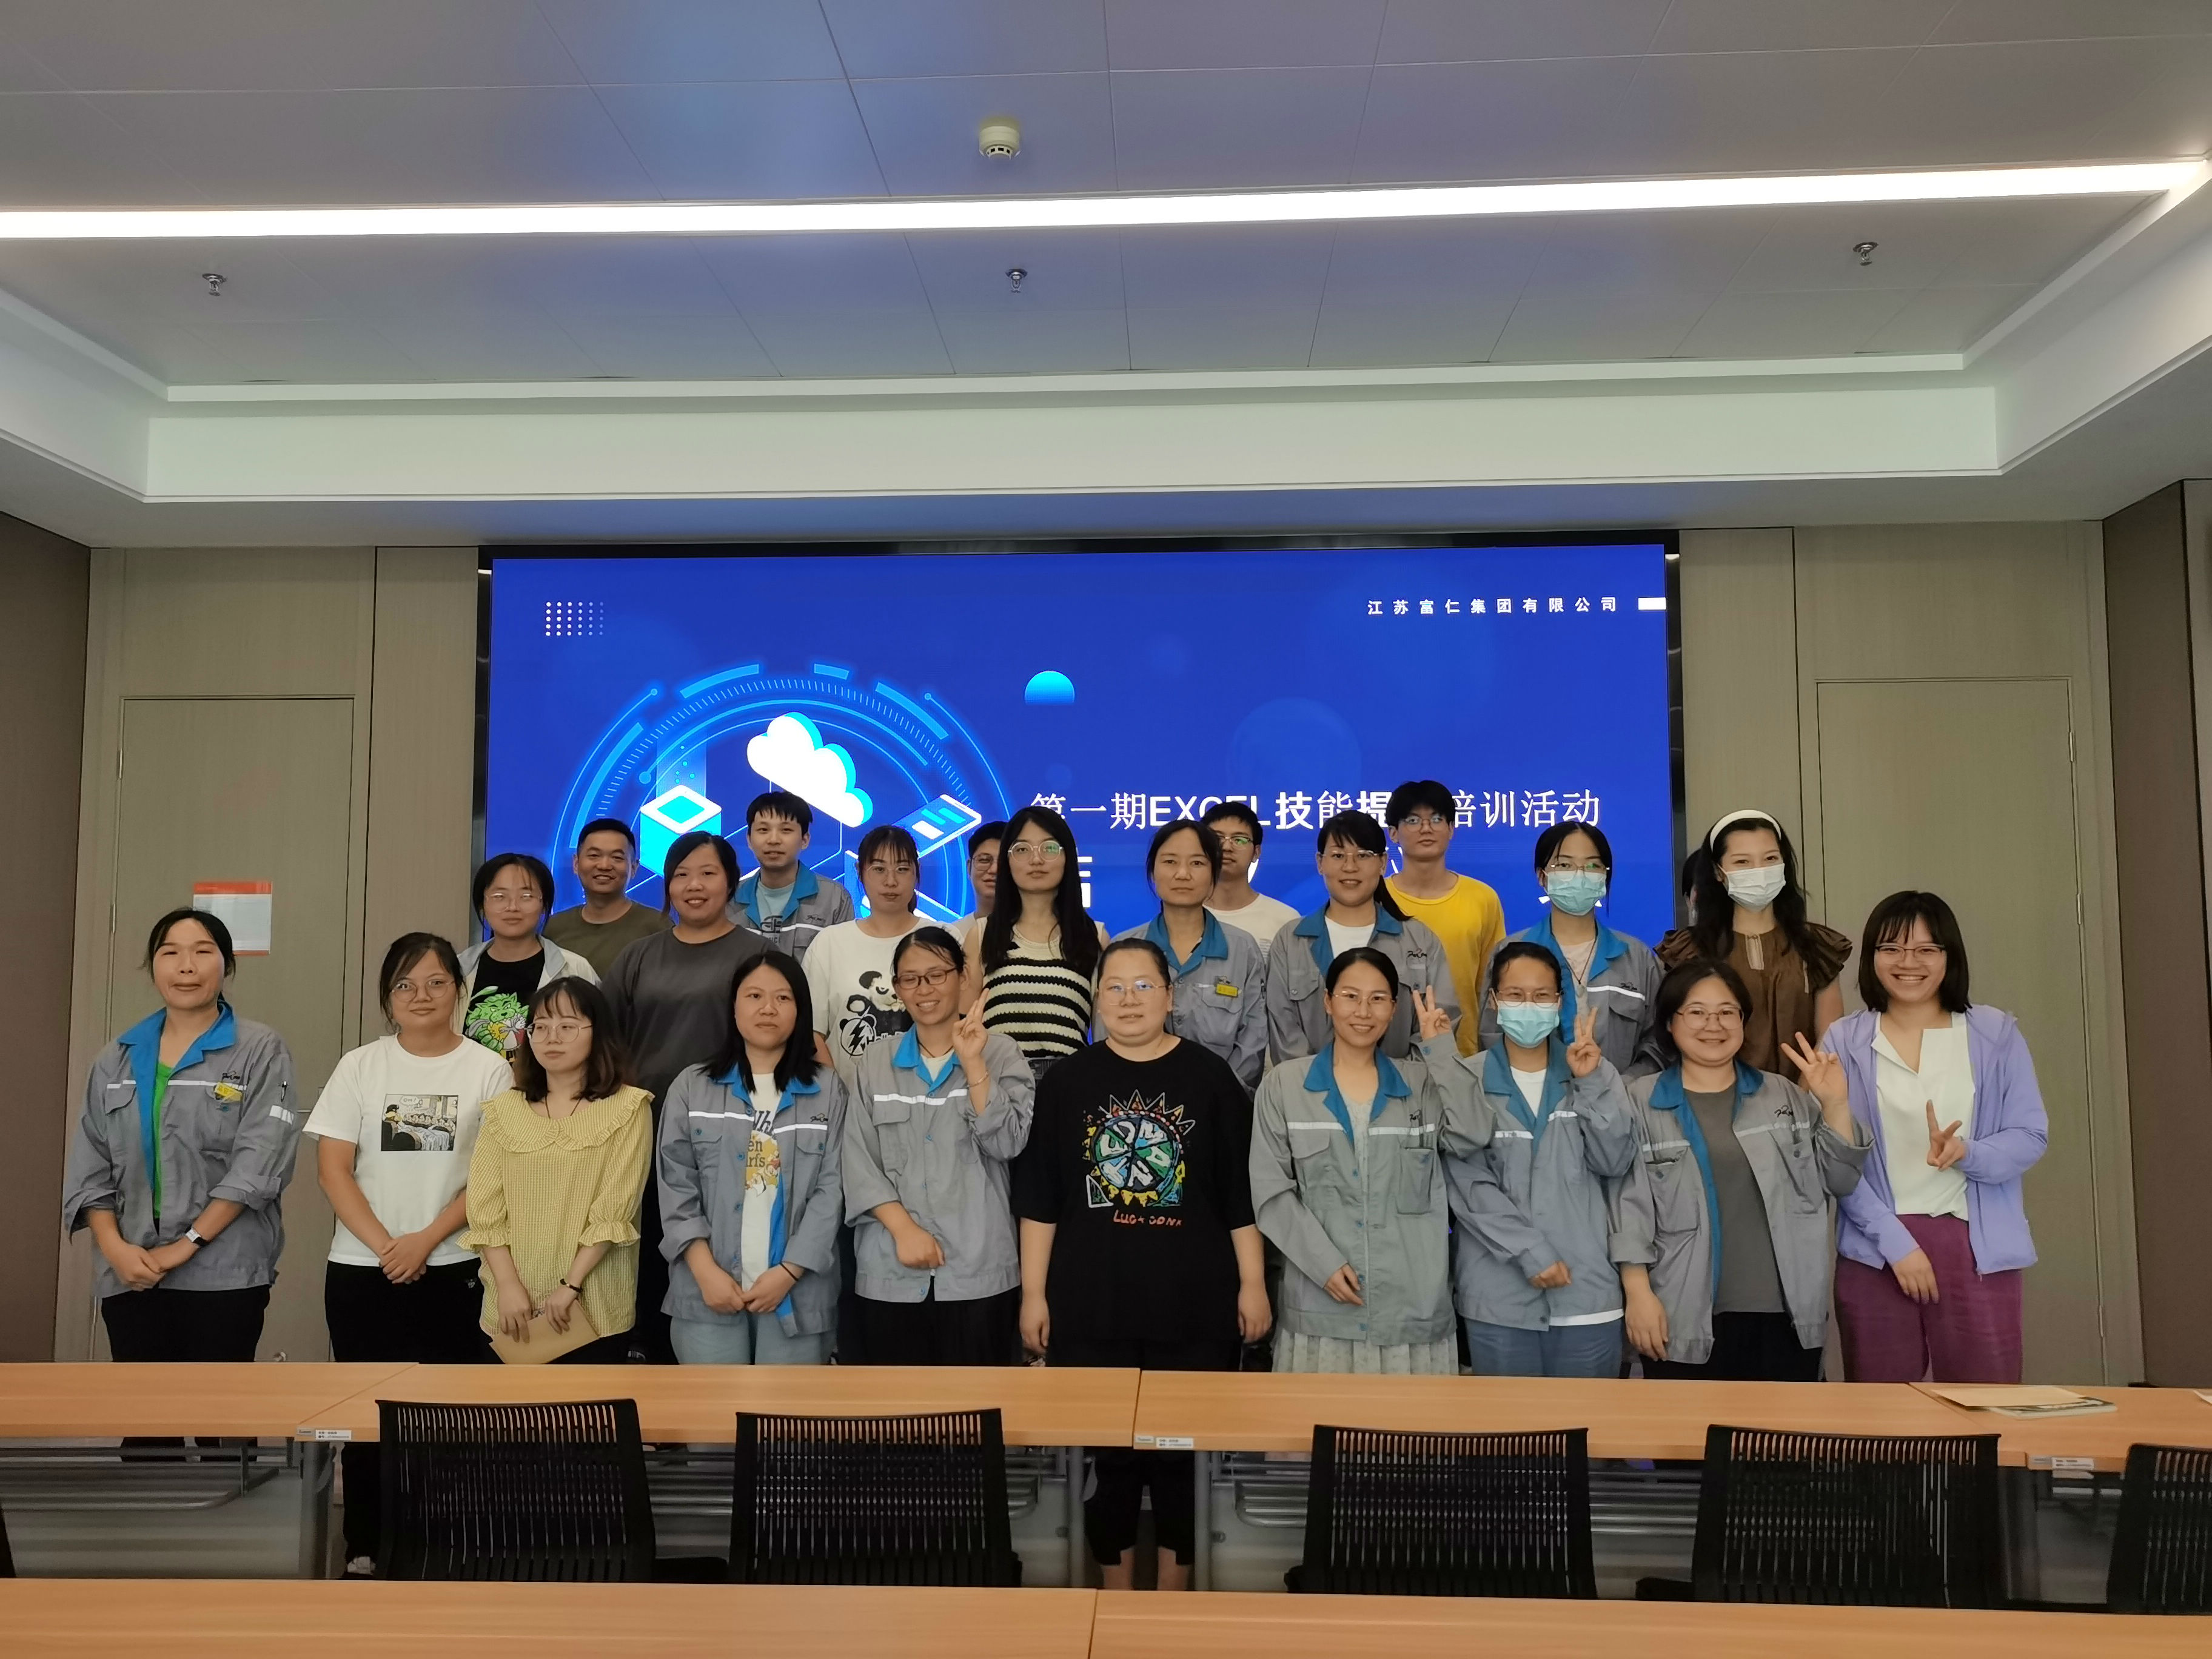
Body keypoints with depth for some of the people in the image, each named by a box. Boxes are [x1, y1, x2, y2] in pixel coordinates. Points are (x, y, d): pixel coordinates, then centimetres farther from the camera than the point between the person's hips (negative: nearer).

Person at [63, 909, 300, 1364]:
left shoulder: (260, 1051, -3)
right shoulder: (116, 1059, 11)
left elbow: (259, 1162, -11)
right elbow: (89, 1167, 9)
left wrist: (187, 1244, -13)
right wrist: (114, 1247, -6)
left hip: (224, 1274, -4)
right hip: (130, 1274, 4)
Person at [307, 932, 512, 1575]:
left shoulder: (489, 1070, -1)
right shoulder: (360, 1066, 4)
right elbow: (333, 1167, -2)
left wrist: (426, 1240, -13)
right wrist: (384, 1244, -11)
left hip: (455, 1270, -1)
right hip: (362, 1269, 2)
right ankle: (364, 1547, 21)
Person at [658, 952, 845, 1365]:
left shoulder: (827, 1089, 5)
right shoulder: (692, 1086, 7)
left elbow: (831, 1190, -1)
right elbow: (676, 1186, 2)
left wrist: (789, 1272, -10)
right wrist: (705, 1271, -9)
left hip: (797, 1291, 0)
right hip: (708, 1289, 0)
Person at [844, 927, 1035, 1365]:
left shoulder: (1000, 1051, 3)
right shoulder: (875, 1059, 10)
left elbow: (1008, 1143, -9)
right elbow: (859, 1161, 3)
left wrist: (972, 1063, -15)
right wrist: (904, 1229, -8)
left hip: (978, 1269, -2)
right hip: (891, 1271, 2)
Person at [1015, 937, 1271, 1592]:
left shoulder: (1209, 1077, 1)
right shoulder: (1066, 1081, 3)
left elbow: (1243, 1193, 3)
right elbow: (1038, 1200, 4)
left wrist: (1252, 1283, 0)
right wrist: (1034, 1293, 1)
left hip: (1194, 1306, -1)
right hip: (1091, 1307, 1)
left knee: (1182, 1452, 6)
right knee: (1108, 1453, 7)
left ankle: (1174, 1594, 22)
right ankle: (1115, 1595, 24)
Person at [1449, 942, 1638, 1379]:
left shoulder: (1595, 1073, 8)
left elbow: (1615, 1162, -2)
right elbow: (1470, 1185, -6)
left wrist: (1589, 1084, -10)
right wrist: (1531, 1253, -13)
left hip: (1586, 1289, 2)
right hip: (1499, 1294, -1)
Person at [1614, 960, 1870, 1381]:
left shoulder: (1785, 1096, 13)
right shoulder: (1640, 1102, 1)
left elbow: (1838, 1181, 10)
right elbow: (1629, 1203, -2)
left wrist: (1835, 1105, -4)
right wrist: (1638, 1293, -9)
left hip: (1787, 1314, 3)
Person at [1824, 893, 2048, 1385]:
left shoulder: (1996, 1035, 5)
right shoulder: (1843, 1042, 0)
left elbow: (2031, 1136, 2)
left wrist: (1966, 1154, -18)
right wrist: (1894, 1240, -11)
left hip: (1977, 1247, 1)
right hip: (1877, 1250, 0)